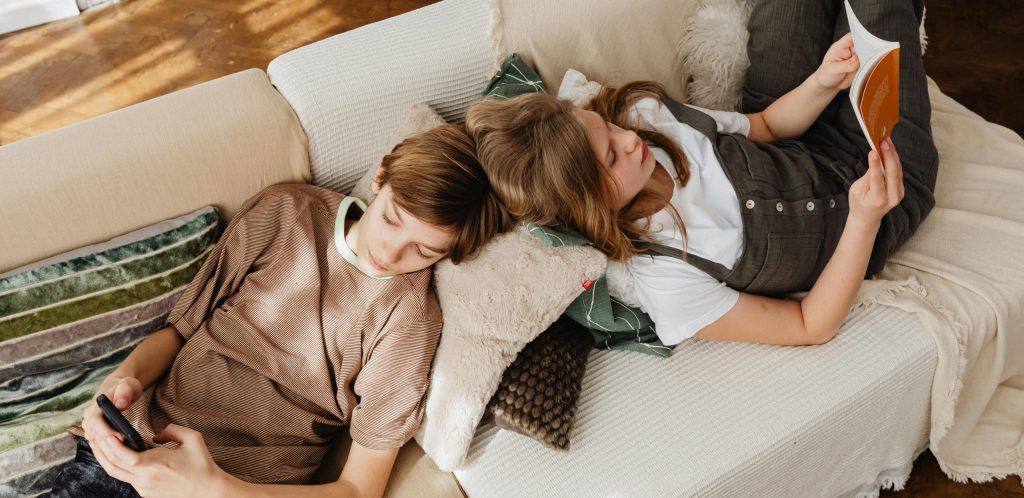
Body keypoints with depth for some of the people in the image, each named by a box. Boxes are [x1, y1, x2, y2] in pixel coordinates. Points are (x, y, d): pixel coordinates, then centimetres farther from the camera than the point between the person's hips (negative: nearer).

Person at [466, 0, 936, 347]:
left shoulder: (643, 114, -21)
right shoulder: (662, 285, -38)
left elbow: (766, 126, -4)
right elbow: (813, 326, -25)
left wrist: (825, 81, -24)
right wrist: (865, 218, -39)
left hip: (813, 151, 5)